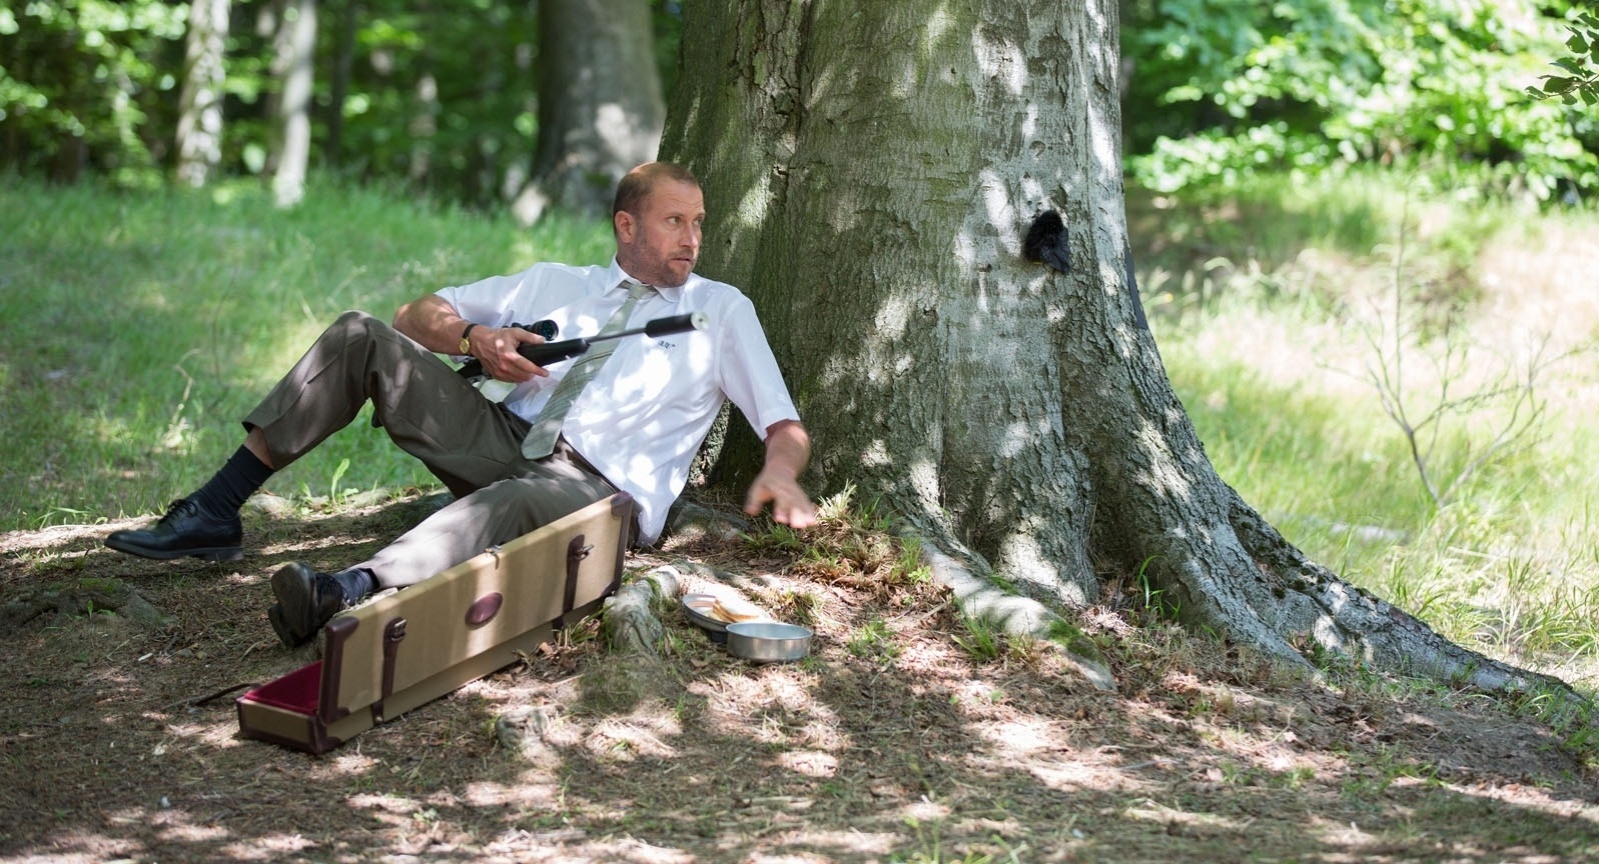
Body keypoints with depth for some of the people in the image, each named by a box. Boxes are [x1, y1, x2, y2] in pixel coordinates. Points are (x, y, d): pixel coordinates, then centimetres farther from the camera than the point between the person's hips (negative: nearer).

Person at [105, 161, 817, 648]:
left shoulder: (720, 310, 13)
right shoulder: (554, 283, 22)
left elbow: (785, 426, 3)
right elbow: (418, 315, 21)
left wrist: (778, 472, -21)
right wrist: (475, 337, -2)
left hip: (600, 487, -5)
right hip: (507, 442, 5)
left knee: (518, 500, -42)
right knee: (359, 336, -10)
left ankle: (351, 591, -70)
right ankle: (214, 516, -15)